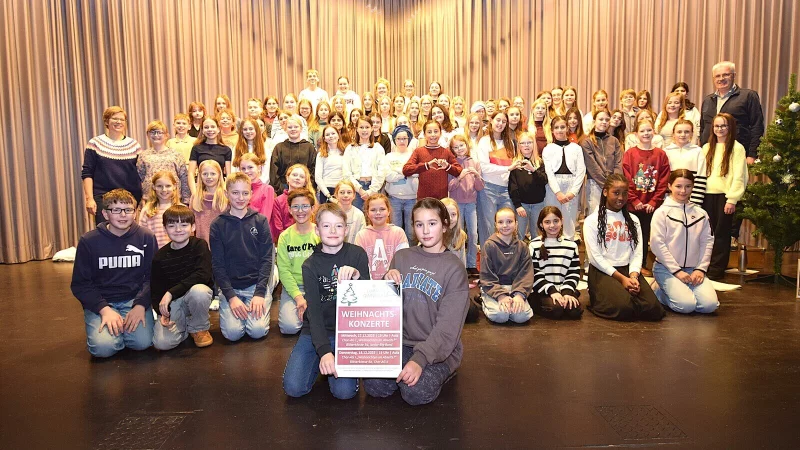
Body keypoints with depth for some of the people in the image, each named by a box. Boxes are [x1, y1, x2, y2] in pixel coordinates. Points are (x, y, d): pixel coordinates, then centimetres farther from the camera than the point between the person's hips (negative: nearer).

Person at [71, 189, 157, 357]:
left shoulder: (146, 238, 0)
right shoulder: (89, 241, -3)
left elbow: (152, 277, 0)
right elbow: (80, 284, -1)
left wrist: (140, 305, -17)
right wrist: (104, 309, -16)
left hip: (134, 299, 1)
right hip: (100, 302, 0)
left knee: (142, 342, -24)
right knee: (103, 347, -24)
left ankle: (125, 328, 10)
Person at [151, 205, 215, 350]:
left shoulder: (200, 245, -9)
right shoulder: (160, 256, -1)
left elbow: (203, 275, -24)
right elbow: (155, 289, 0)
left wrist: (171, 292, -28)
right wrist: (162, 313, -19)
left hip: (197, 294, -1)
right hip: (173, 303, 2)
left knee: (198, 290, -39)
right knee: (162, 343, -22)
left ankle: (199, 328, -8)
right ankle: (185, 325, 14)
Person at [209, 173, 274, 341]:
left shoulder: (260, 221, 2)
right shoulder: (218, 225, 2)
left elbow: (266, 259, -1)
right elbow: (217, 264, -1)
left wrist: (260, 292, -12)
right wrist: (230, 296, -12)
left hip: (257, 284, 0)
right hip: (230, 287, 0)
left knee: (258, 330, -18)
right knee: (233, 332, -18)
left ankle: (254, 308, 12)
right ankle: (234, 308, 13)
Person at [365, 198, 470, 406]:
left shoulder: (454, 268, -7)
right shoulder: (402, 257, 5)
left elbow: (448, 326, -15)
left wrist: (420, 359, -27)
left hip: (438, 348, -3)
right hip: (402, 341, 3)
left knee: (416, 392, -26)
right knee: (373, 386, -19)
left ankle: (439, 371, 5)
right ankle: (405, 369, 10)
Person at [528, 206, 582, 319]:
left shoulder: (571, 245, 10)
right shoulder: (534, 245, 0)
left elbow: (574, 272, 9)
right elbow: (534, 274, -4)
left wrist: (567, 291, -8)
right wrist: (551, 291, -14)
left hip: (564, 289, 3)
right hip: (541, 291, -3)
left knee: (575, 310, -24)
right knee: (555, 309, -29)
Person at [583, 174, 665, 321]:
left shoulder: (633, 220, 15)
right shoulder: (592, 220, 0)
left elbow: (637, 253, 7)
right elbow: (595, 257, -7)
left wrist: (633, 276, -13)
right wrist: (621, 278, -14)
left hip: (628, 269, 4)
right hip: (602, 271, -4)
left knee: (653, 309, -20)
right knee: (624, 307, -29)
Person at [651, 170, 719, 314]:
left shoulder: (701, 214, 8)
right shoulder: (662, 212, -4)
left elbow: (707, 242, 6)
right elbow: (657, 243, -10)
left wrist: (701, 269, -6)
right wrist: (677, 270, -12)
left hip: (693, 269, 4)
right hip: (666, 268, -4)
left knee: (710, 304, -16)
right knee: (686, 305, -22)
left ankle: (680, 292, 11)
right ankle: (660, 293, 7)